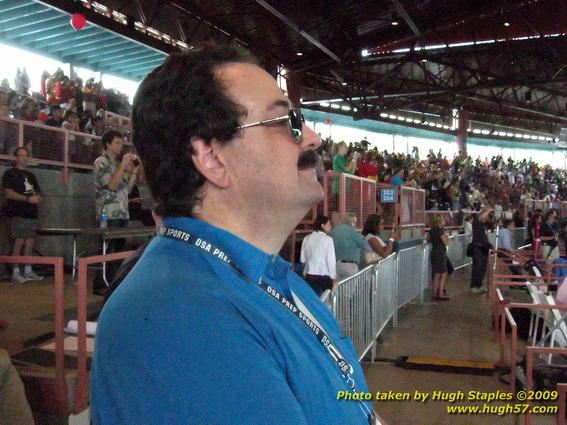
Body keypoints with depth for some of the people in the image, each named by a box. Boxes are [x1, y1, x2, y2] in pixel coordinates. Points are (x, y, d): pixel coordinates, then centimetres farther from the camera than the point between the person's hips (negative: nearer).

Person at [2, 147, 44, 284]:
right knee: (19, 241, -9)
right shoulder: (10, 173, 2)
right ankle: (16, 273, -4)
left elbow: (38, 193, 27)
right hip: (18, 214, -6)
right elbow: (8, 193, -10)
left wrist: (39, 198, 3)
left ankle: (28, 271, 12)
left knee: (30, 242, 5)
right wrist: (27, 198, -19)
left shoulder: (31, 175, 22)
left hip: (31, 213, 7)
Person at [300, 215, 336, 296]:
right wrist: (333, 277, -2)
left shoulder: (307, 238, 3)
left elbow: (302, 259, 8)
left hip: (310, 275, 4)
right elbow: (331, 260, -9)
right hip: (324, 275, -3)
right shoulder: (327, 239, -7)